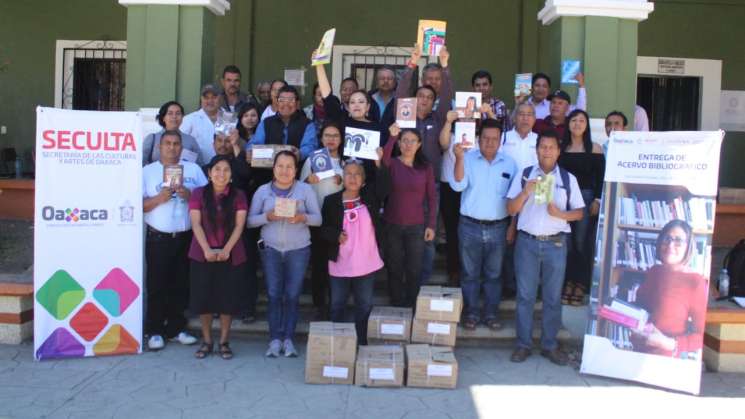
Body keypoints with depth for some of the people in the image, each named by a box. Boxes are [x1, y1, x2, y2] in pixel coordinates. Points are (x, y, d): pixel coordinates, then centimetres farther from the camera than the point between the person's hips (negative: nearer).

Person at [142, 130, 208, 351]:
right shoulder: (147, 171, 4)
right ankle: (155, 331, 11)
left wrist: (189, 194, -13)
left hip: (185, 238, 2)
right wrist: (160, 198, -16)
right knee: (157, 285, 2)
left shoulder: (193, 169, 9)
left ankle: (176, 328, 20)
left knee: (181, 285, 9)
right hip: (158, 238, -2)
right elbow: (139, 205, -2)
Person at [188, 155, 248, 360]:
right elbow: (196, 224, -5)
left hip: (231, 256, 0)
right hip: (202, 256, 0)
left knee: (227, 299, 4)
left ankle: (224, 342, 17)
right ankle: (207, 341, 18)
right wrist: (207, 250, -18)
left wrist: (226, 249, -17)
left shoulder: (238, 195, 3)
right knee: (203, 298, 4)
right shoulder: (198, 194, 3)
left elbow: (239, 225, -5)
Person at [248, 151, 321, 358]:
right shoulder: (263, 191, 5)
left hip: (298, 250, -1)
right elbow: (251, 220, 2)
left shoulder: (305, 189, 2)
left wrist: (302, 218, -20)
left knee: (292, 296, 1)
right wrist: (267, 216, -17)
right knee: (274, 295, -1)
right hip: (271, 249, 1)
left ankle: (288, 339, 10)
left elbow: (318, 218, 0)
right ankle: (275, 339, 7)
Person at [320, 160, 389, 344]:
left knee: (365, 306, 10)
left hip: (366, 264, 1)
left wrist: (379, 163, -22)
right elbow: (323, 228, 0)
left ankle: (361, 343, 22)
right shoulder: (331, 201, -2)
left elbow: (384, 186, -15)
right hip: (340, 265, -1)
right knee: (337, 306, 11)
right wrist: (336, 235, -19)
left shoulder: (370, 197, 2)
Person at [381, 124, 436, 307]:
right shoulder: (392, 163, -1)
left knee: (414, 270, 6)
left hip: (416, 226, 0)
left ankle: (412, 307, 21)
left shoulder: (426, 167, 1)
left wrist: (431, 225, -2)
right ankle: (396, 307, 23)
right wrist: (392, 137, -34)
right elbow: (383, 159, -26)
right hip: (392, 225, 0)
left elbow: (431, 197, 3)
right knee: (394, 269, 9)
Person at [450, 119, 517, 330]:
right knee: (470, 273, 9)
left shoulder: (509, 163, 3)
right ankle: (471, 313, 21)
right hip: (470, 226, -1)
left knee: (494, 274, 12)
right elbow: (458, 185, -17)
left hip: (498, 227, 2)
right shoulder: (468, 159, -4)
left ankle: (491, 313, 24)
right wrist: (459, 158, -29)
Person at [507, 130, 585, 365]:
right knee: (525, 296, 4)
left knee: (553, 297, 7)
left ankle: (549, 345, 18)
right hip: (527, 242, 0)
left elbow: (579, 212, 5)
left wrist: (560, 213, -14)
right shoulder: (523, 175, 5)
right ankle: (523, 344, 14)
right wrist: (525, 192, -16)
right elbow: (511, 210, 1)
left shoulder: (568, 179, 5)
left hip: (555, 243, 0)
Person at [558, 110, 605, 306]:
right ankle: (568, 282, 13)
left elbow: (600, 177, 1)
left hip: (586, 197, -2)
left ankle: (581, 285, 8)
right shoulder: (560, 146, 9)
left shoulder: (595, 149, 2)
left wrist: (597, 200, -8)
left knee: (582, 242, -2)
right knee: (566, 242, 3)